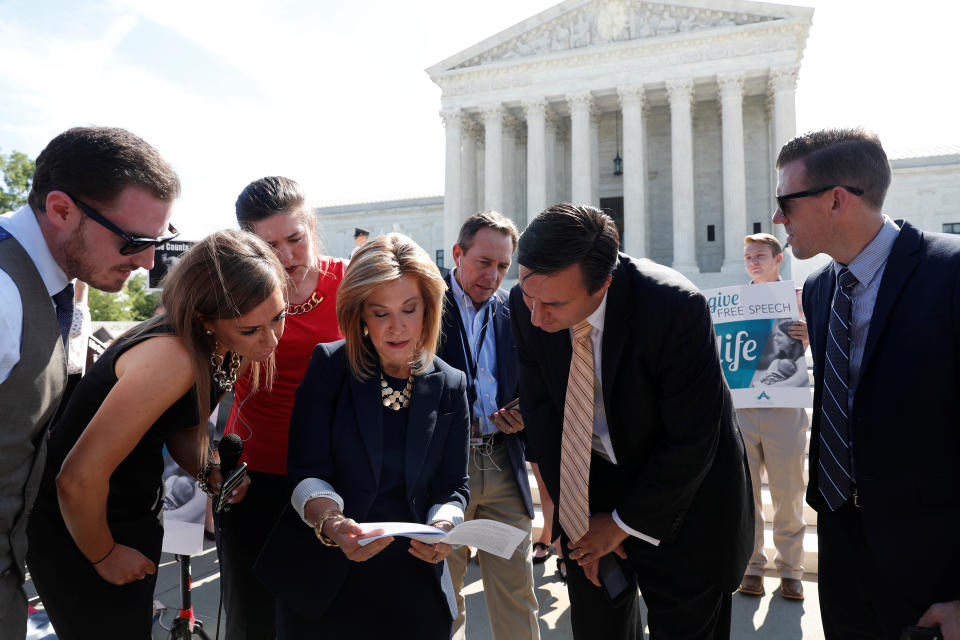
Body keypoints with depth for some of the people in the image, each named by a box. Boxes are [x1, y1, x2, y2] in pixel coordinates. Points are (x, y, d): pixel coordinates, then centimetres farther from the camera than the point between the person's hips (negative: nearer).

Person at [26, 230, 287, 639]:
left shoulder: (231, 353, -8)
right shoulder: (171, 357, -35)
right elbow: (77, 479, -33)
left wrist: (209, 471, -14)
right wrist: (104, 556, -16)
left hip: (137, 514, 8)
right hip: (75, 529, -8)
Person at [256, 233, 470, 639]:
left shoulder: (450, 386, -1)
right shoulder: (329, 366, -7)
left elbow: (452, 486, 0)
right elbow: (307, 470, -11)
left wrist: (442, 527, -20)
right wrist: (329, 522, -30)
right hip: (323, 580, -1)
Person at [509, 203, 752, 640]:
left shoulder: (677, 308, -31)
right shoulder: (526, 305, -16)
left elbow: (692, 440, -23)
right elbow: (541, 411, -6)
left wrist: (624, 524, -13)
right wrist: (578, 513, -6)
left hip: (684, 489, -3)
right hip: (591, 486, 4)